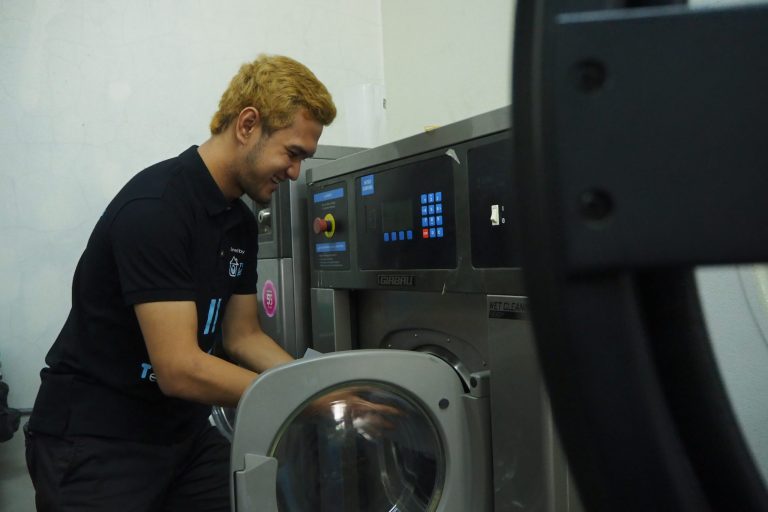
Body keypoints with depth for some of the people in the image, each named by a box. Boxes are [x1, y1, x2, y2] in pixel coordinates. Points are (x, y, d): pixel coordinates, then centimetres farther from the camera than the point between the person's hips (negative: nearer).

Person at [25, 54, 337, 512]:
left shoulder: (242, 221, 3)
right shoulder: (155, 208, -24)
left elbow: (242, 337, 7)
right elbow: (180, 368, -28)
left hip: (184, 430, 7)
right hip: (94, 441, -7)